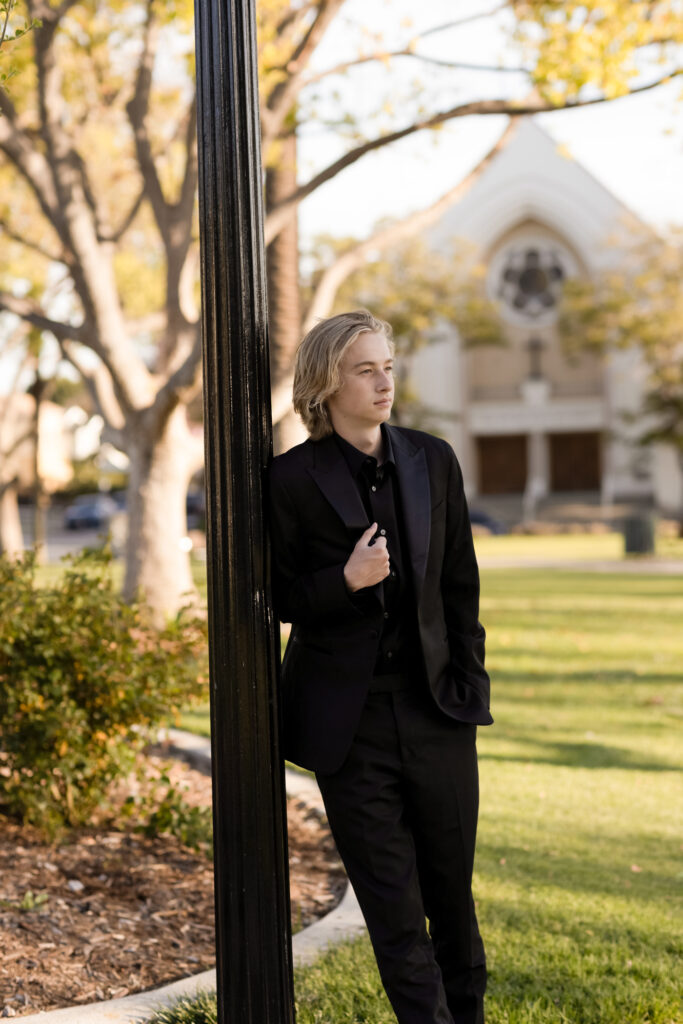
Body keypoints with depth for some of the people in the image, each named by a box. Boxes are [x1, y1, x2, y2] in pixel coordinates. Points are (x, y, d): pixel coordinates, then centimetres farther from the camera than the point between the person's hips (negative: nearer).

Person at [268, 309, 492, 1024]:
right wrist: (345, 581, -19)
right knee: (394, 911, 3)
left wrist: (469, 677, 5)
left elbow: (460, 582, 10)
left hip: (435, 708, 3)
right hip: (349, 718, -3)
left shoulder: (432, 461, 4)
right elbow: (278, 597, -2)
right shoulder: (292, 479, -6)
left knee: (453, 892, 14)